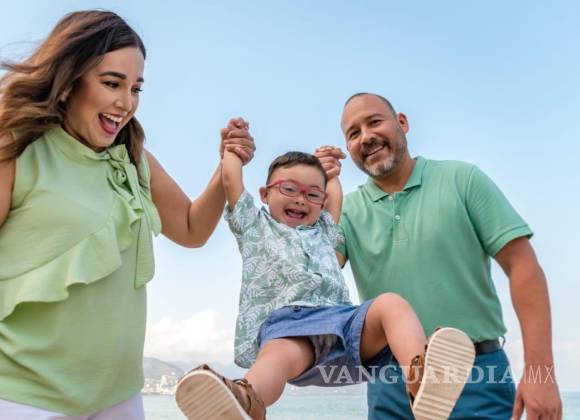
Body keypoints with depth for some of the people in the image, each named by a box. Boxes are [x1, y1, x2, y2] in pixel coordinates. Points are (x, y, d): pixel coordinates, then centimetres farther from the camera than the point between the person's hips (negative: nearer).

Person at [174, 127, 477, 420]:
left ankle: (420, 378, -55)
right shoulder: (255, 225, 27)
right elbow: (231, 178, 25)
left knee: (390, 303, -27)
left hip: (338, 317, 4)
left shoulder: (323, 231, 38)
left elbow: (335, 195, 44)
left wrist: (329, 169, 61)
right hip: (284, 321, -4)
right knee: (282, 353, -40)